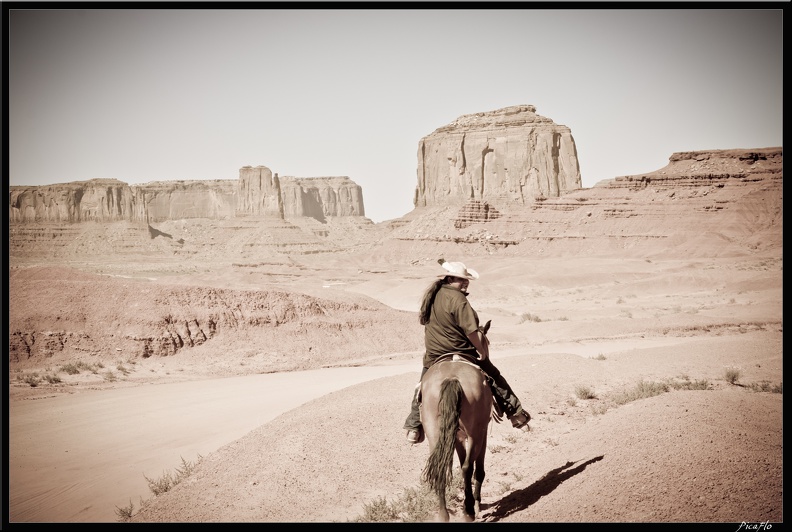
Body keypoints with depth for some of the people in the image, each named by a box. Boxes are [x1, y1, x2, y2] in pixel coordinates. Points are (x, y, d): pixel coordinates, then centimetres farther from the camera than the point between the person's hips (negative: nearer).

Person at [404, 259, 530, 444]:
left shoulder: (430, 295, 5)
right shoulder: (458, 299, -20)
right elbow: (471, 331, -22)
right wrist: (482, 350, -10)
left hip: (433, 357, 6)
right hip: (463, 355, -6)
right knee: (494, 378, 8)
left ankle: (414, 427, 24)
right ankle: (515, 412, 13)